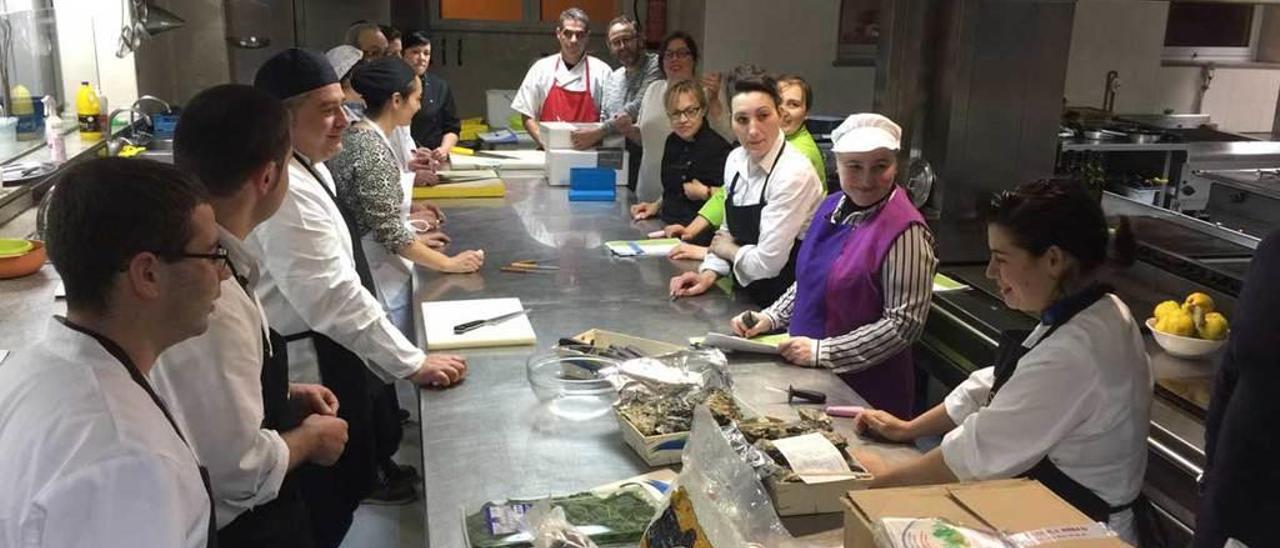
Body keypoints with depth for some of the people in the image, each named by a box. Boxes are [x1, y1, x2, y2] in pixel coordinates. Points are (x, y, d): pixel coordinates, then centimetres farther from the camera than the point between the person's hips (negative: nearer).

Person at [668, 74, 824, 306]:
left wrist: (727, 250, -4)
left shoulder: (794, 174, -21)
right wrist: (708, 275, -1)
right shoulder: (735, 160, 1)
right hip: (746, 295, 6)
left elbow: (768, 262, -21)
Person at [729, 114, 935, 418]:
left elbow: (904, 324, -21)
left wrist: (821, 351, -20)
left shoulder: (904, 231, -20)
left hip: (865, 389, -7)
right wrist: (770, 318, 1)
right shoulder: (833, 207, 3)